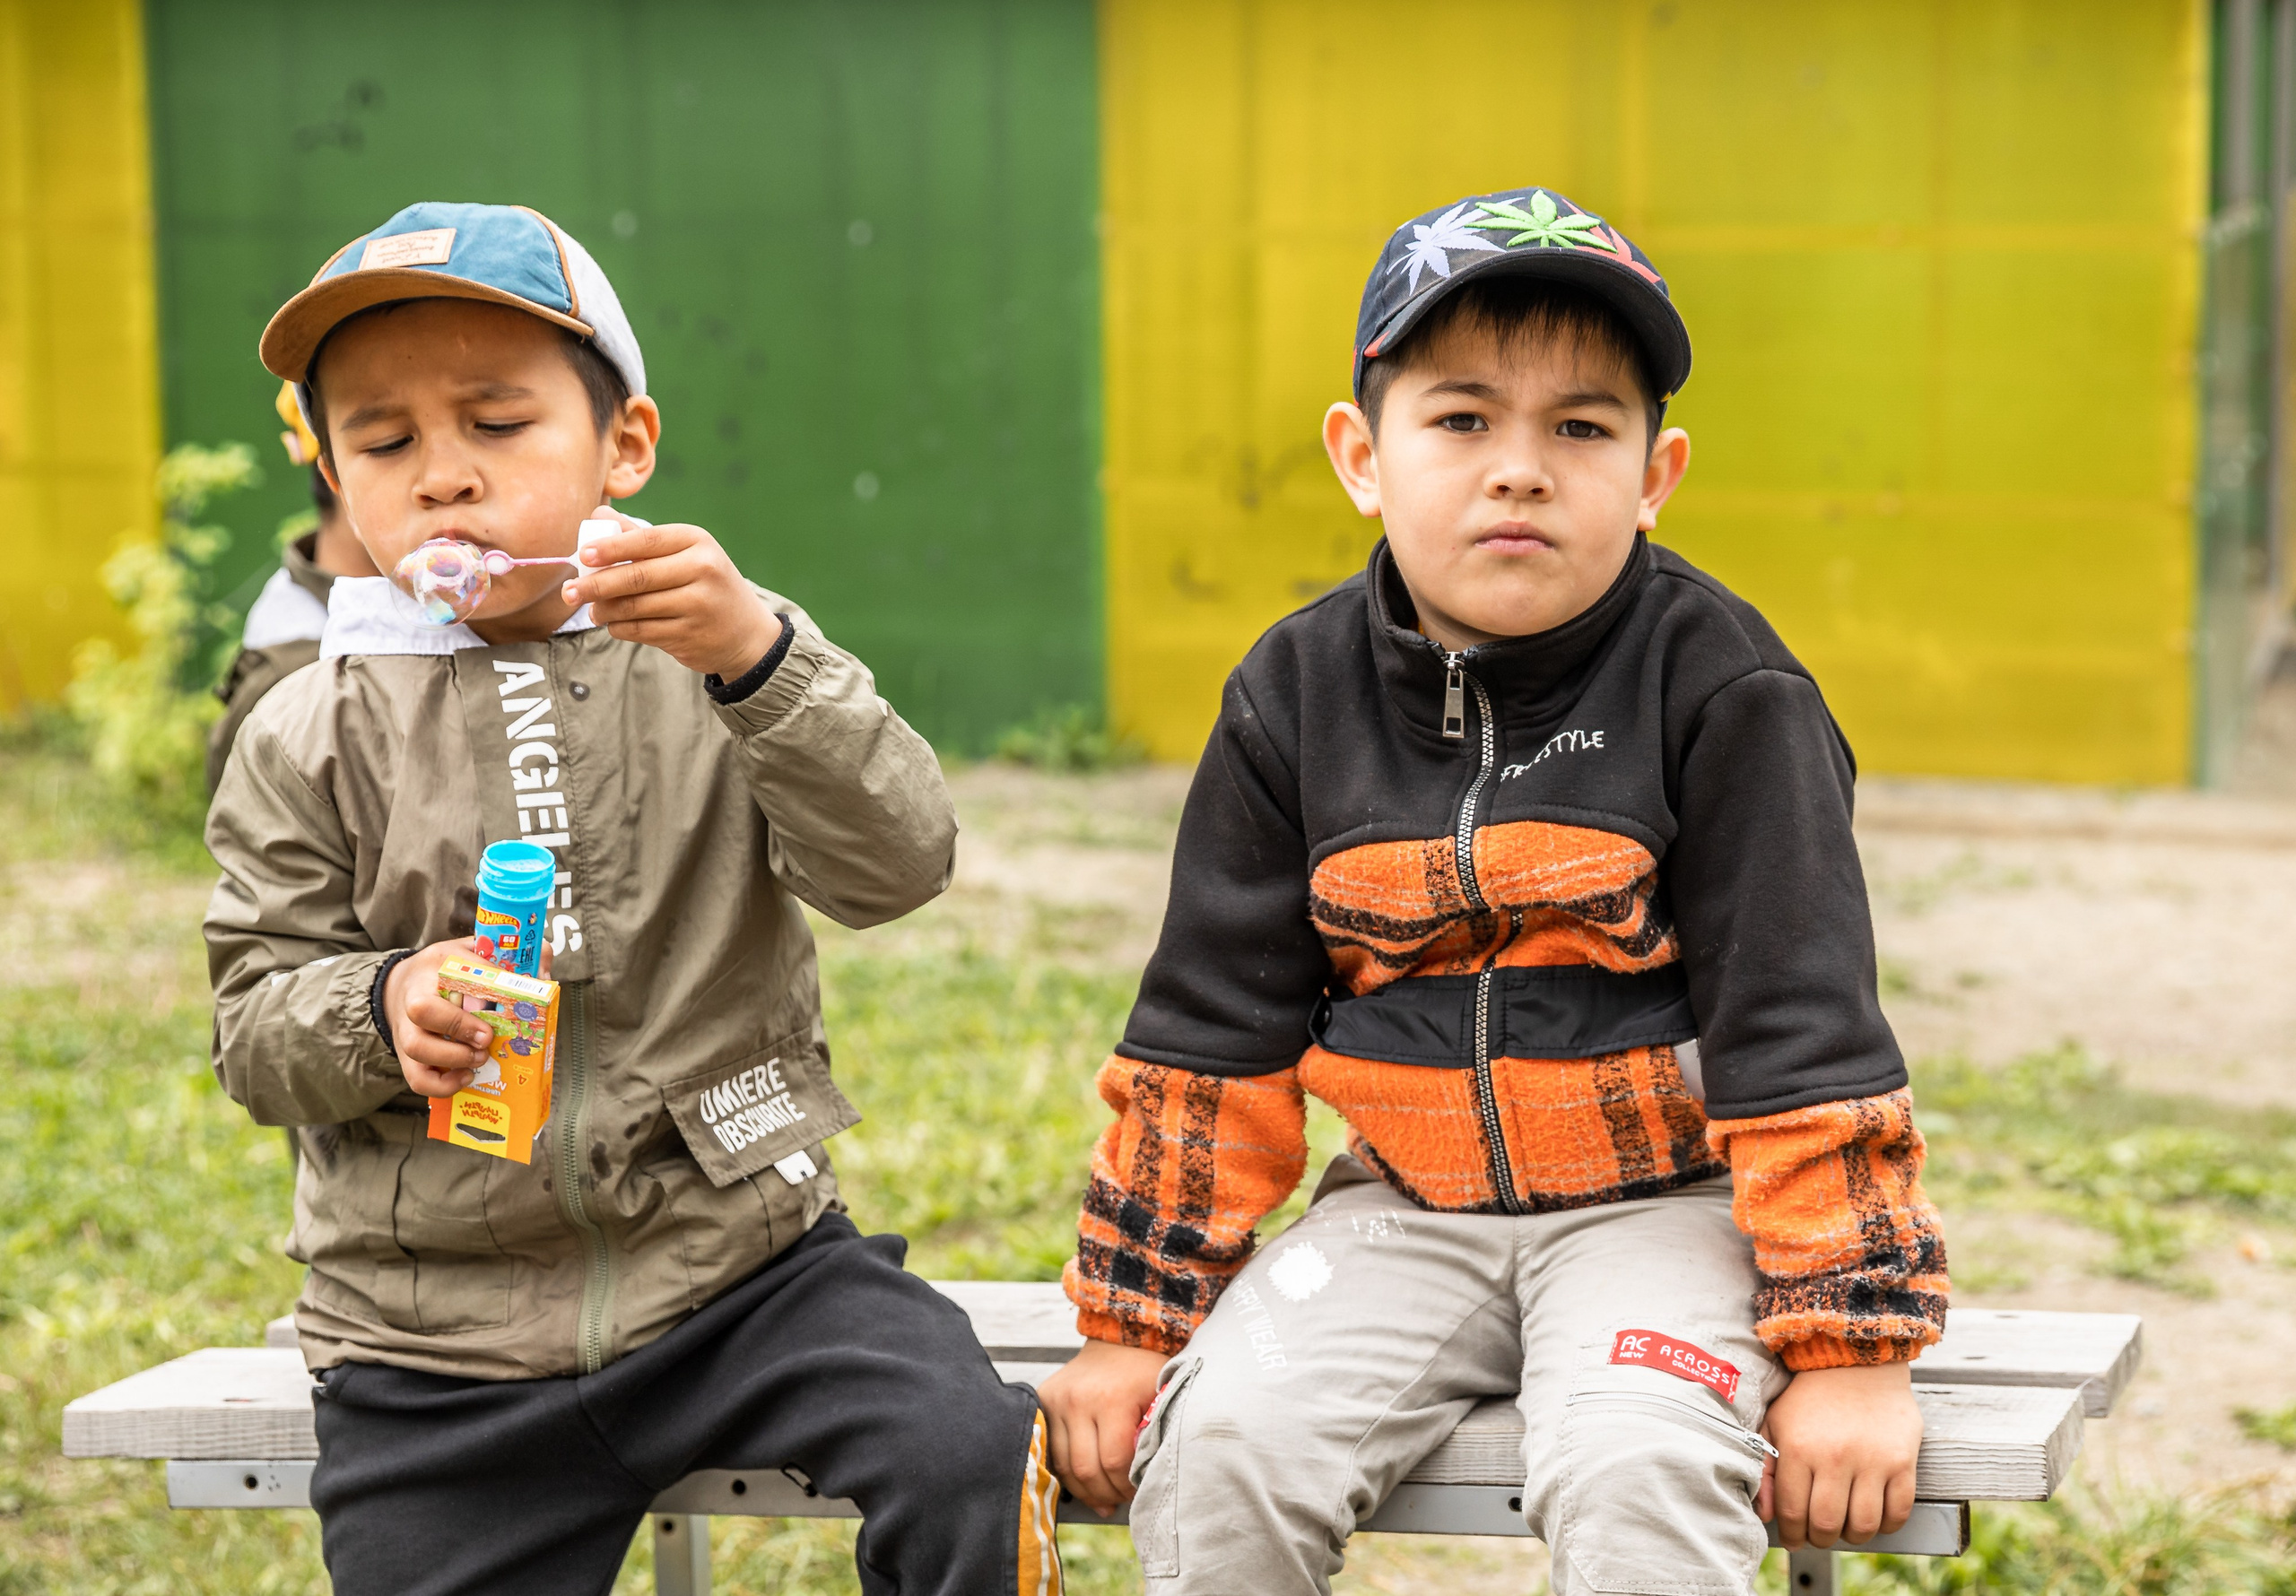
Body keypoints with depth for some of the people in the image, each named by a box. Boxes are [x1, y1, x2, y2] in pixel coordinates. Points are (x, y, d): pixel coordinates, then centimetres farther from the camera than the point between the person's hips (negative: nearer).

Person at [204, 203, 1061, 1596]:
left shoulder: (713, 664, 1)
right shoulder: (312, 741, 2)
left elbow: (898, 864, -14)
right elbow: (257, 1027, 3)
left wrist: (761, 658, -29)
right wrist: (380, 1013, -20)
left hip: (744, 1261, -1)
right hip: (437, 1343, 1)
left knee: (970, 1457, -22)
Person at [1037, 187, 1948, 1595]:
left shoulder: (1720, 688, -10)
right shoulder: (1296, 698, 0)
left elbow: (1800, 1033, -10)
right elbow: (1212, 1036, 5)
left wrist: (1850, 1349, -13)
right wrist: (1133, 1320, 4)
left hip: (1658, 1202, -3)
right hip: (1406, 1209, 3)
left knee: (1639, 1472, -30)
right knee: (1219, 1443, -21)